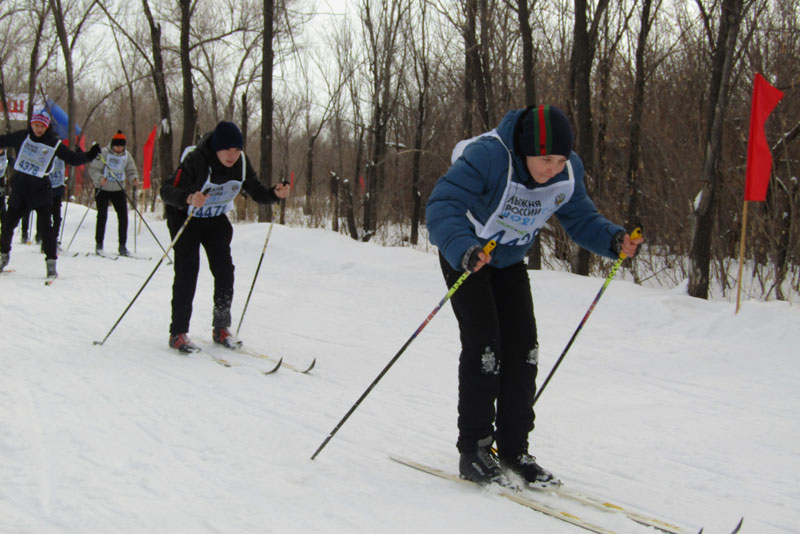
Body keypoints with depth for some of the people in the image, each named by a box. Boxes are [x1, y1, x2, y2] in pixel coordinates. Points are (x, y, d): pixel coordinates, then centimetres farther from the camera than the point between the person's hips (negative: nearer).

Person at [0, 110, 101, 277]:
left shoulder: (54, 144, -4)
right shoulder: (22, 137, 0)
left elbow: (73, 159, 0)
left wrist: (88, 156, -16)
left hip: (40, 190, -3)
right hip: (19, 189, 3)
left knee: (44, 227, -12)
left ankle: (51, 262, -4)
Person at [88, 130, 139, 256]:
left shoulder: (126, 155, 2)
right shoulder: (103, 153, -11)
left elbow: (131, 170, 6)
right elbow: (93, 170, -12)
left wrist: (134, 178, -16)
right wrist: (100, 178, -32)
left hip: (119, 189, 4)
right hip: (102, 189, -4)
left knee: (123, 216, -2)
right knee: (102, 216, -6)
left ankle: (122, 245, 7)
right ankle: (99, 244, 8)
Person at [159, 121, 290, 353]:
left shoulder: (241, 164, -14)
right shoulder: (196, 161, -30)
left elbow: (257, 192, -3)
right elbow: (167, 190, -35)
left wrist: (275, 194, -24)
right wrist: (189, 198, -55)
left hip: (216, 220, 5)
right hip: (186, 218, -5)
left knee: (225, 271, -3)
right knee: (187, 272, -14)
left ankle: (221, 328, 10)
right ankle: (178, 333, -7)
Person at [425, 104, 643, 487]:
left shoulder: (567, 172, -16)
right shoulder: (487, 157, -35)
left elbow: (581, 219, -5)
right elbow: (442, 205, -41)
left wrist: (614, 240, -25)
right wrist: (462, 248, -58)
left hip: (508, 262, 6)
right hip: (465, 257, -6)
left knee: (523, 346, -1)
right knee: (483, 344, -15)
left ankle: (513, 449, 9)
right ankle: (473, 450, -4)